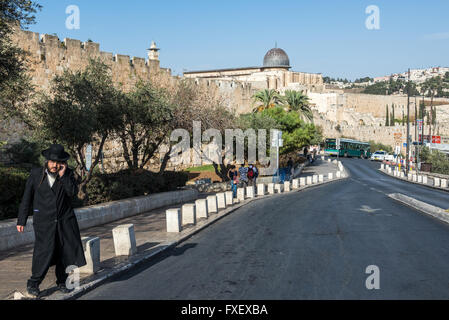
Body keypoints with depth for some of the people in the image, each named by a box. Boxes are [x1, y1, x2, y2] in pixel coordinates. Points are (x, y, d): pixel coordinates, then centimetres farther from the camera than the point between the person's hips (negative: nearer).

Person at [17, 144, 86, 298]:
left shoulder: (68, 174, 2)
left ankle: (61, 282, 23)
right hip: (44, 221, -2)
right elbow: (26, 198, 5)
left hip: (65, 220, 2)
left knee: (65, 252, 6)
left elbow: (72, 192, -14)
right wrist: (21, 220, 6)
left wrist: (63, 175, -19)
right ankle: (33, 284, 1)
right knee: (44, 251, -13)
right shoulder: (36, 174, 0)